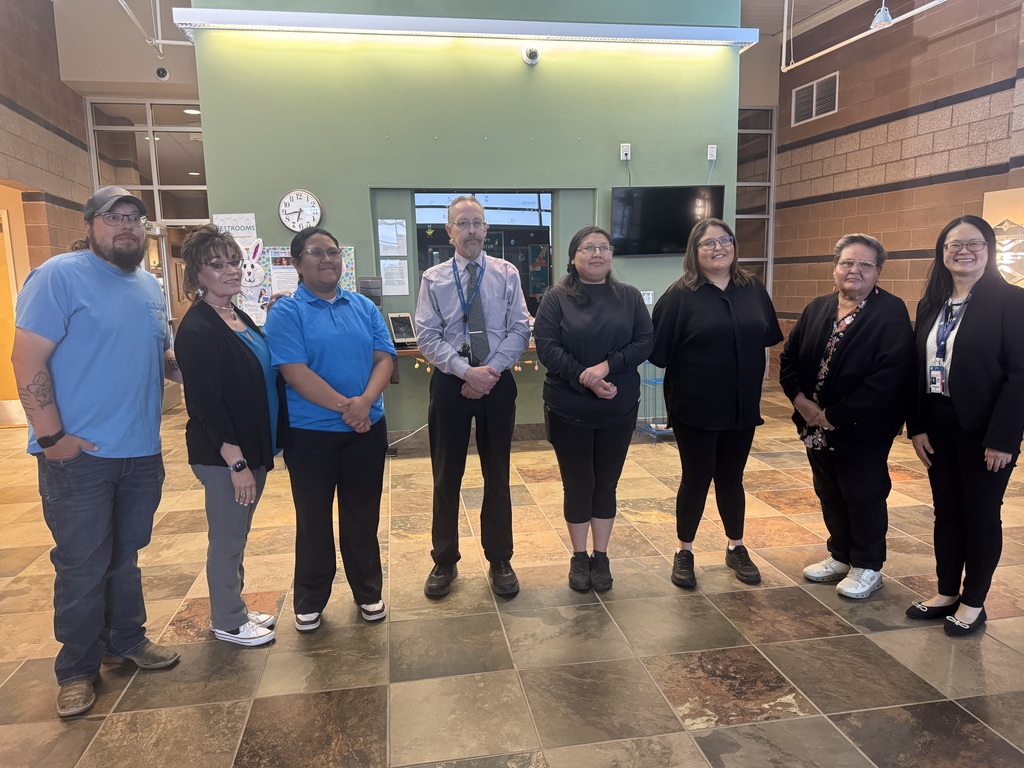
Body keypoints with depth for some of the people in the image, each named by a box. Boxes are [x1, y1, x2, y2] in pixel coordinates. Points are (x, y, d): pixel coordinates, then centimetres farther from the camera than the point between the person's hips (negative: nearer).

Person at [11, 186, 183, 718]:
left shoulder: (150, 287, 11)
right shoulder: (59, 276, -10)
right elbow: (27, 360, -15)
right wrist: (51, 437, -17)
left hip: (142, 454, 6)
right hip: (78, 456, -6)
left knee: (125, 556, 19)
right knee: (82, 566, 6)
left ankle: (127, 640, 36)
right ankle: (77, 668, 24)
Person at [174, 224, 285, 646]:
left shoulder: (239, 317, 10)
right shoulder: (197, 330, -18)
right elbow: (206, 405, -21)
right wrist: (237, 462, -22)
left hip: (252, 446, 9)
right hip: (223, 454, -9)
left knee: (236, 534, 20)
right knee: (227, 538, 6)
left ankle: (234, 609, 36)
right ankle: (228, 622, 24)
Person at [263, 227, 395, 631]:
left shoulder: (364, 307, 7)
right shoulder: (285, 313, -6)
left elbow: (384, 358, -1)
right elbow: (294, 371, -17)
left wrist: (366, 401, -19)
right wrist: (344, 406, -22)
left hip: (367, 429, 3)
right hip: (310, 432, -3)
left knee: (363, 515, 13)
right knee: (313, 519, 10)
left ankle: (368, 591, 30)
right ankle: (310, 600, 27)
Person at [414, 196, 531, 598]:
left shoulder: (507, 274, 2)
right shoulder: (433, 278, 1)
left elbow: (520, 331, -3)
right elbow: (428, 338, -5)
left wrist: (490, 370, -15)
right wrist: (467, 371, -17)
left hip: (497, 382, 0)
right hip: (450, 381, 0)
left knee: (497, 474, 10)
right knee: (446, 475, 8)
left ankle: (500, 561, 25)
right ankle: (444, 561, 25)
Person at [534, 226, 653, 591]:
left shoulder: (630, 297, 6)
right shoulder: (556, 297, -2)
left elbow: (645, 341, -3)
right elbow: (546, 345, -11)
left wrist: (607, 365, -18)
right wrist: (584, 379, -21)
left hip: (619, 409, 2)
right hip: (568, 409, -2)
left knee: (606, 483, 11)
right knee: (577, 484, 8)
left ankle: (601, 556, 27)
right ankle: (579, 557, 25)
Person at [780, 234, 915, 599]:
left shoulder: (892, 313, -12)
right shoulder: (816, 309, 7)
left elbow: (889, 377, -21)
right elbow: (789, 358, 7)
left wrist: (835, 415, -20)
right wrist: (802, 401, -10)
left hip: (862, 429, -6)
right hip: (817, 425, 6)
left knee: (864, 496, 8)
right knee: (829, 494, 16)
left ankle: (867, 567, 25)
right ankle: (840, 556, 35)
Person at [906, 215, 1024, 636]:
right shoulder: (931, 304, 8)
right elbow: (919, 368, 6)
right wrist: (917, 426, 0)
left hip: (983, 428, -5)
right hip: (938, 424, 5)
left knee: (981, 515, 8)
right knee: (946, 512, 14)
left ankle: (973, 603, 22)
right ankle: (947, 592, 28)